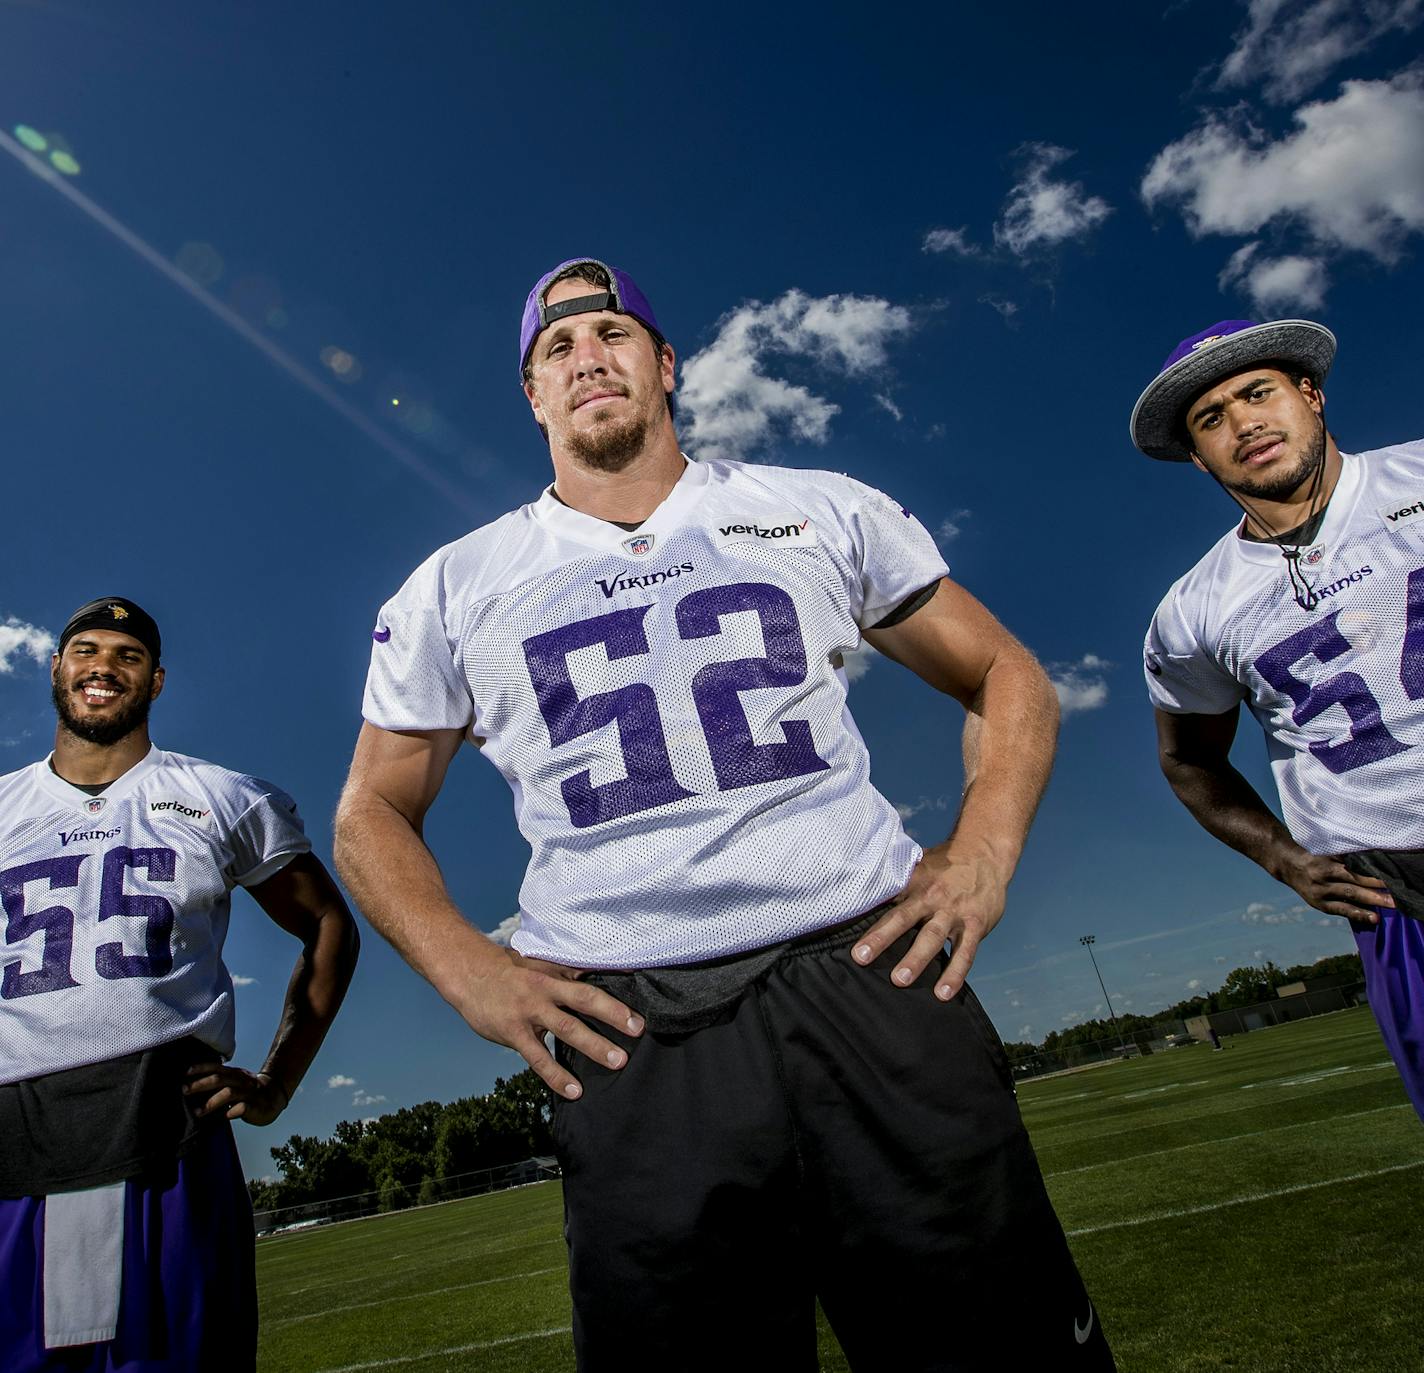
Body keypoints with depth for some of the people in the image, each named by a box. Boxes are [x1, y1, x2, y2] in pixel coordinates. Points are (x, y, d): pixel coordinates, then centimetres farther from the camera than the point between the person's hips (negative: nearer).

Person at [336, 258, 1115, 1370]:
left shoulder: (821, 513, 10)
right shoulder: (456, 590, 11)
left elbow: (1007, 679, 15)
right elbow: (375, 812, 17)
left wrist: (982, 855, -3)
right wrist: (466, 969, -1)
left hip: (870, 980, 1)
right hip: (628, 1036, 0)